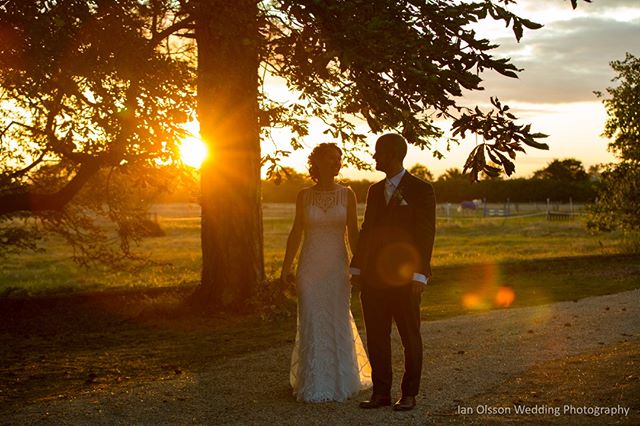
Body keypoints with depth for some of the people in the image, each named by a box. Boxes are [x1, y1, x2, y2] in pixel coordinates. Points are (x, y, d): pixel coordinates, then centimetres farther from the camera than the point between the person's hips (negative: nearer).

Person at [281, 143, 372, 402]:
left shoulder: (347, 195, 0)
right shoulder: (304, 196, 2)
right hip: (310, 266, 1)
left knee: (338, 322, 6)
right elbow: (296, 233, 7)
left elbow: (353, 233, 2)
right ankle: (314, 384, 18)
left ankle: (340, 381, 24)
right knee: (311, 323, 4)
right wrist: (286, 268, 5)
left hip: (337, 267, 0)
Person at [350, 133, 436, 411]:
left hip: (403, 278, -5)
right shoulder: (375, 190, 13)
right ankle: (381, 393, 16)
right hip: (373, 278, 5)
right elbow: (366, 231, 15)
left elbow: (426, 234, -8)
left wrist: (420, 275, -15)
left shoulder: (421, 190, -4)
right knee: (376, 338, 7)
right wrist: (357, 268, 9)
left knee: (410, 339, 6)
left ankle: (409, 394, 16)